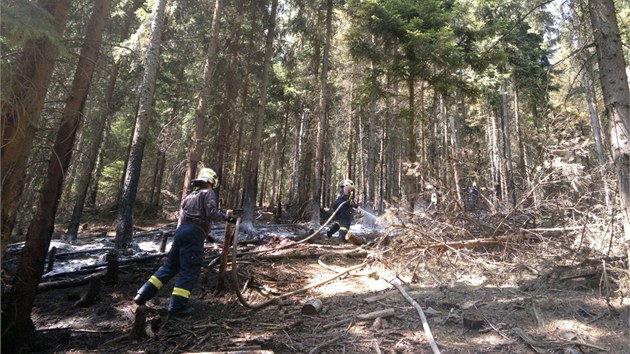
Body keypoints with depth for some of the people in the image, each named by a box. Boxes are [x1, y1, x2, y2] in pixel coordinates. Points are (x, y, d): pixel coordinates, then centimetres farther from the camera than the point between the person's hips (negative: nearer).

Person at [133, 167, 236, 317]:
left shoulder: (190, 196, 27)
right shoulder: (208, 193, 3)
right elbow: (211, 213, -13)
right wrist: (227, 217, -4)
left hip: (180, 231, 8)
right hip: (193, 233, -8)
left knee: (170, 266, 16)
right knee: (190, 271, -4)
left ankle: (143, 294, 16)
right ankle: (177, 307, -5)